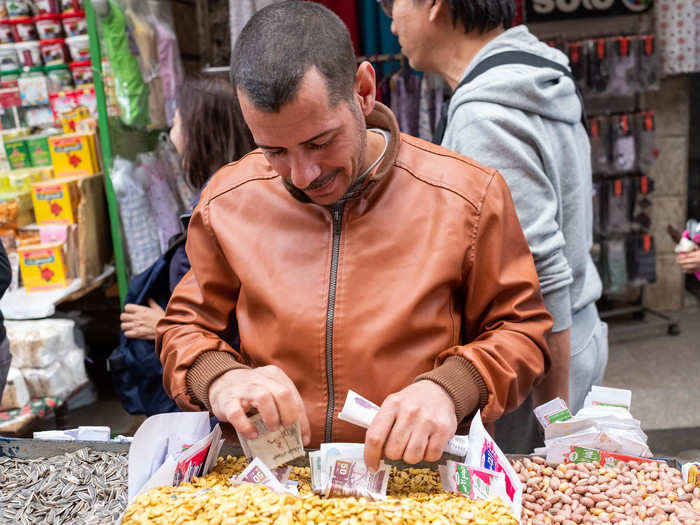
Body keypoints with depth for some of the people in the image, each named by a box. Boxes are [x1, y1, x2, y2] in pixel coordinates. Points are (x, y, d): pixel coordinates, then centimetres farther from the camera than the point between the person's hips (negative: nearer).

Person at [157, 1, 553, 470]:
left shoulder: (466, 197, -8)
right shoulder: (226, 202, -1)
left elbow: (520, 330, 2)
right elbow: (187, 327, 11)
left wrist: (450, 390, -18)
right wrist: (219, 379, -12)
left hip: (422, 480, -2)